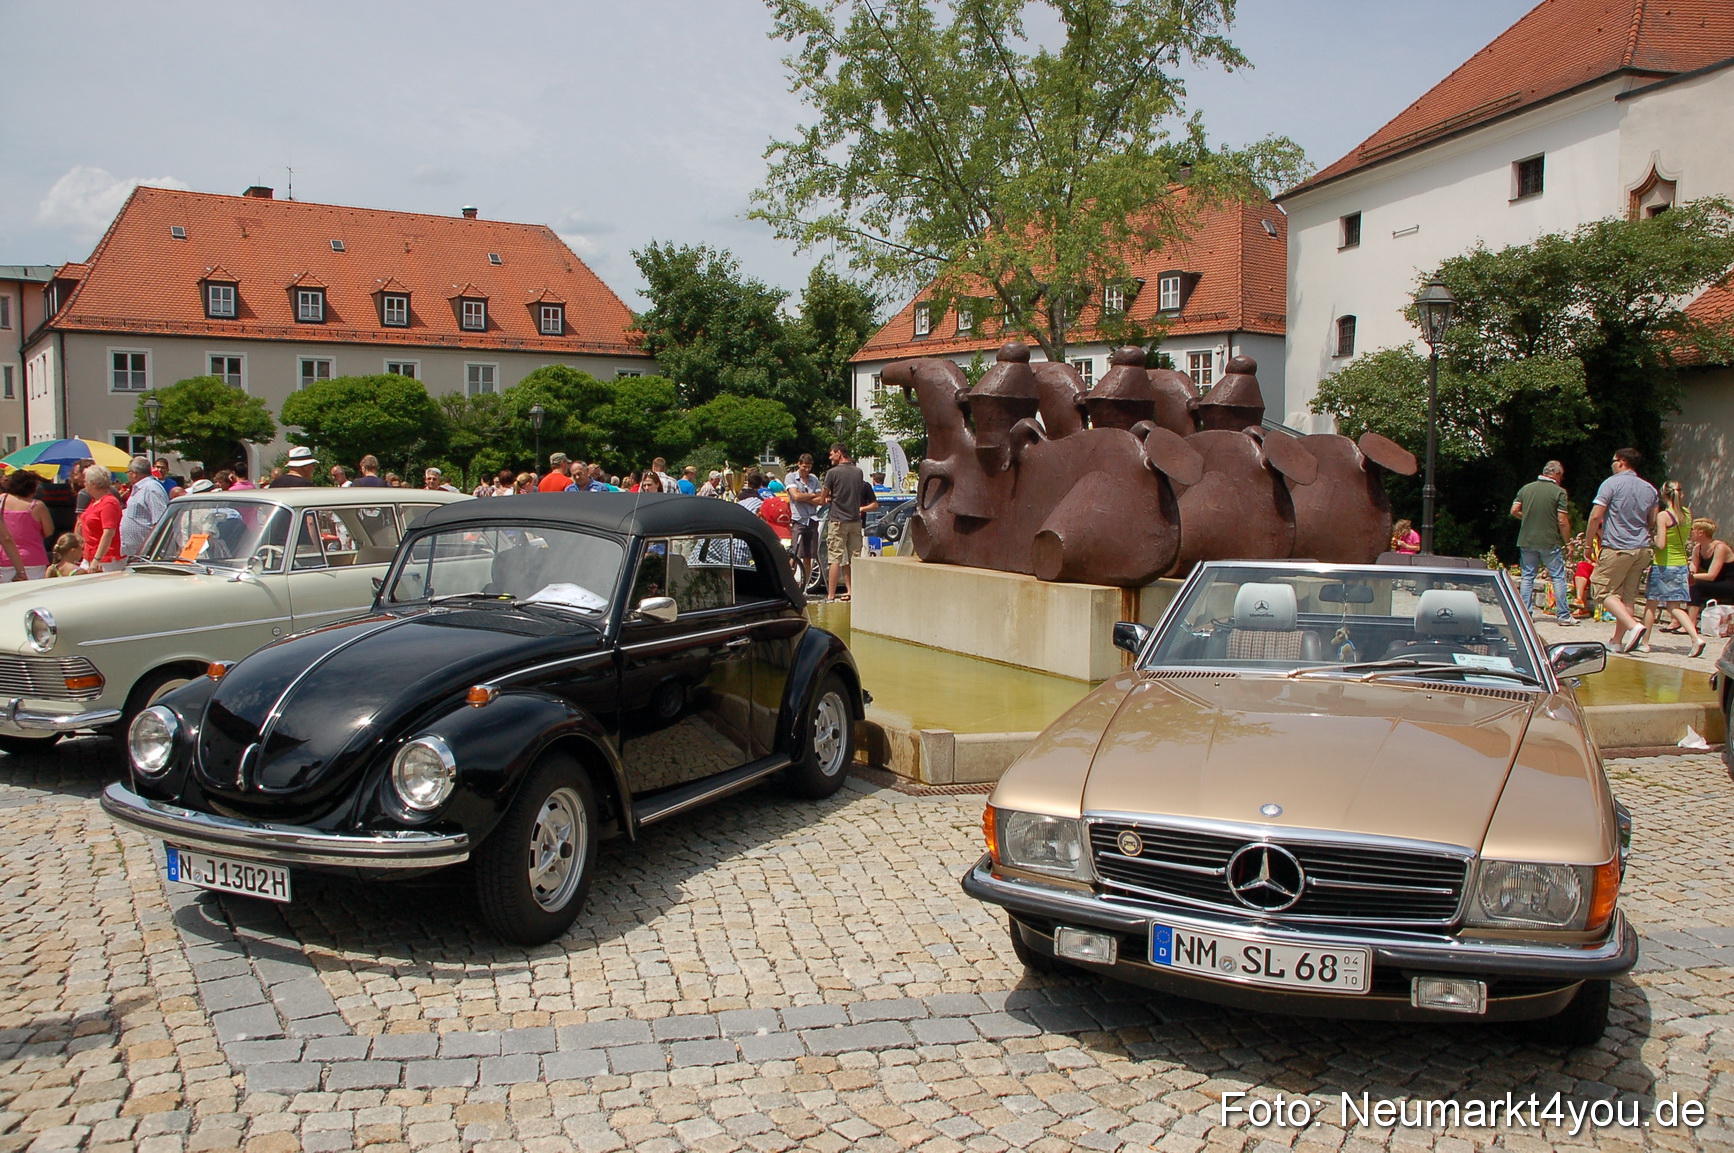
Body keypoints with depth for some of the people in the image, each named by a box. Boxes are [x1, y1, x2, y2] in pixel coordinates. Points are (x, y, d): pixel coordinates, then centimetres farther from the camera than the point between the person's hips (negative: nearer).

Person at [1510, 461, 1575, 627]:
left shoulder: (1526, 488, 4)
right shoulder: (1559, 492, -8)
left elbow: (1514, 510, 5)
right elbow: (1562, 521, -10)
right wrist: (1567, 541, 1)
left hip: (1527, 541, 4)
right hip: (1550, 542, -4)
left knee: (1527, 577, 10)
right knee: (1558, 578, 5)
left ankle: (1525, 613, 9)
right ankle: (1563, 615, 7)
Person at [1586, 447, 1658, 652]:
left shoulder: (1612, 483, -7)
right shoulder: (1649, 489, 13)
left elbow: (1596, 516, -11)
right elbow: (1652, 523, 19)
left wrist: (1588, 542, -1)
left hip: (1617, 548, -7)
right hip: (1642, 550, 7)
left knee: (1605, 591, -3)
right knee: (1627, 596, 10)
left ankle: (1633, 626, -23)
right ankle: (1618, 641, 11)